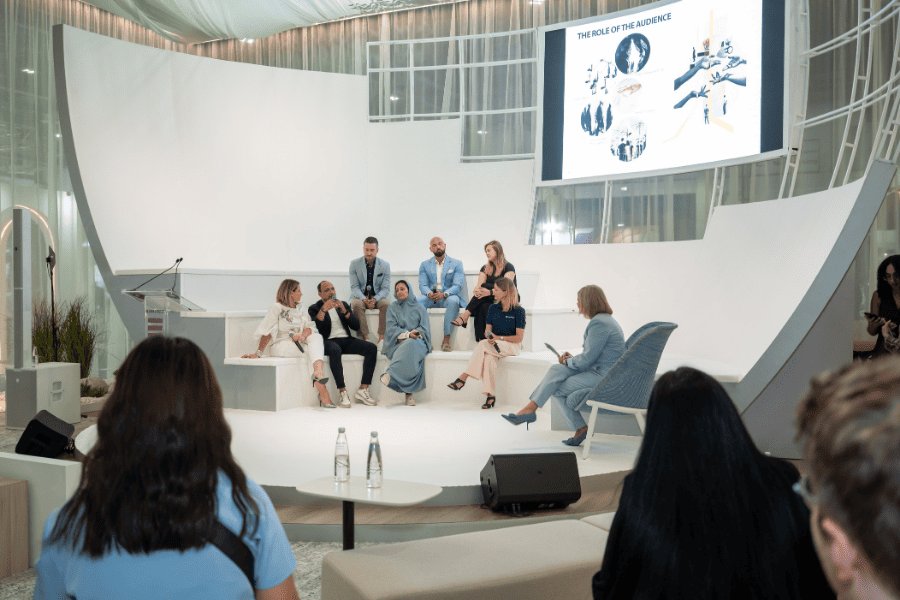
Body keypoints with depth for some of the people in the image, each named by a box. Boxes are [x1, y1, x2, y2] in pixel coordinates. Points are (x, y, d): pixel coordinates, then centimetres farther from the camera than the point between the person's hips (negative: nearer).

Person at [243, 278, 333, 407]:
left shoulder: (300, 308, 19)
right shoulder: (277, 308, 1)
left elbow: (309, 328, 4)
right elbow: (267, 332, -7)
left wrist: (302, 335, -21)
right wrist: (258, 352, -18)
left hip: (298, 343, 5)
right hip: (281, 345, -5)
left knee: (316, 337, -29)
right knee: (314, 351, -30)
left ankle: (318, 373, -54)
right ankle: (323, 394, -39)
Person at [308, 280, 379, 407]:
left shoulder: (343, 304, 22)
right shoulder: (314, 309, 11)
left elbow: (356, 326, 12)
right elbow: (314, 328, -8)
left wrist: (344, 311, -2)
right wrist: (323, 310, -17)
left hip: (347, 340, 5)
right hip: (329, 341, -4)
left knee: (372, 348, -21)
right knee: (335, 350, -41)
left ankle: (363, 389, -23)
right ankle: (343, 392, -39)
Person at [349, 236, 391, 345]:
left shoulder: (385, 265, 1)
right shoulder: (354, 264, -1)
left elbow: (385, 288, -2)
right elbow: (354, 287, -5)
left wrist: (375, 299, -22)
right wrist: (364, 299, -24)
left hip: (378, 297, 1)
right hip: (360, 296, 0)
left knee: (386, 304, -32)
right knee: (356, 304, -34)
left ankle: (382, 336, -32)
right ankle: (364, 336, -37)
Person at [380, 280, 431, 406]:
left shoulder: (418, 308, 20)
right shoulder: (392, 308, 19)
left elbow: (425, 328, 9)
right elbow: (391, 329, 3)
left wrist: (414, 334, -13)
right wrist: (407, 334, -15)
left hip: (417, 342, 0)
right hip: (398, 343, 0)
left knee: (410, 345, -40)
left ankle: (390, 374, -53)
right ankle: (409, 393, -50)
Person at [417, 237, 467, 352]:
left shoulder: (456, 264, 6)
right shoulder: (424, 265, 14)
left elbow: (457, 285, -6)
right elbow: (422, 285, 4)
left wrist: (444, 294, -26)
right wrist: (429, 293, -21)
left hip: (448, 296, -2)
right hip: (431, 298, 2)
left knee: (453, 300, -38)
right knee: (416, 300, -30)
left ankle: (446, 338, -35)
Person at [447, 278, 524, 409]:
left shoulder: (518, 311, -5)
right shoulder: (493, 308, 11)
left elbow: (519, 337, -8)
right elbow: (488, 330, 9)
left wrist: (499, 338, -14)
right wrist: (490, 338, -14)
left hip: (512, 346, -4)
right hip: (494, 345, 4)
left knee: (482, 345, -31)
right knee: (488, 358, -33)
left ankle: (463, 378, -30)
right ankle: (490, 395, -34)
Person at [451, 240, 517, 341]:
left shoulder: (508, 267, -5)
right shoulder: (485, 268, 14)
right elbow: (479, 285, 0)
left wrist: (490, 292, -39)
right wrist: (477, 290, -27)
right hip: (490, 301, 5)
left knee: (484, 287, -32)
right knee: (483, 307, -34)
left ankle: (465, 315, -40)